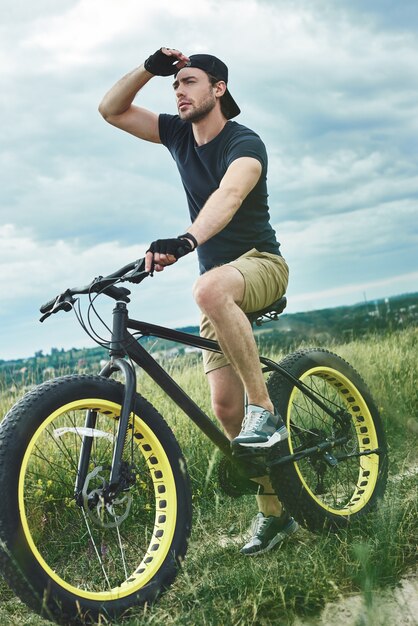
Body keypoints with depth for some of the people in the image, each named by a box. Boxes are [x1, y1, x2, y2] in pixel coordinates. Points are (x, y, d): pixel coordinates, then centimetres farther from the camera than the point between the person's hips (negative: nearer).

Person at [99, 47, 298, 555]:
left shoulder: (244, 143, -14)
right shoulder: (178, 134, 7)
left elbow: (228, 195, -35)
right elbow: (111, 110, 7)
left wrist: (184, 241, -53)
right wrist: (149, 68, -7)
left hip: (260, 264, -6)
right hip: (218, 277, 6)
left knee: (209, 288, -43)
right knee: (224, 406, -4)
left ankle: (265, 410, -30)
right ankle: (273, 513, 10)